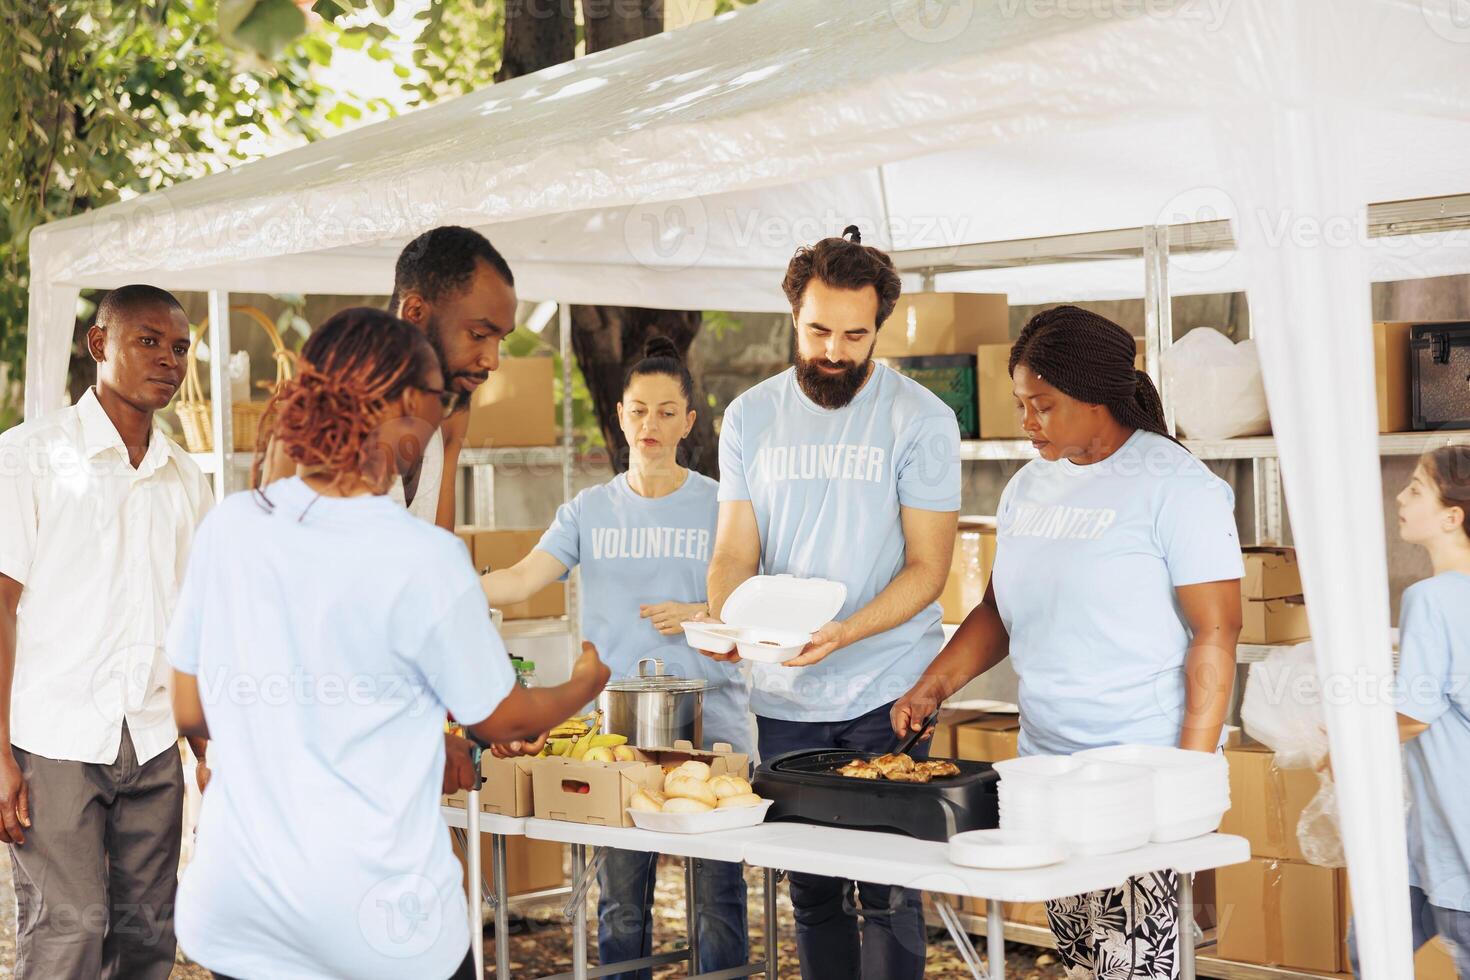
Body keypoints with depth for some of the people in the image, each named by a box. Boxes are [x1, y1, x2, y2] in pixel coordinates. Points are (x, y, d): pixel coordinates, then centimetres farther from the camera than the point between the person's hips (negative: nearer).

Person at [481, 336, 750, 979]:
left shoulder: (717, 506, 3)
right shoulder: (590, 510, 9)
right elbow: (522, 578, -2)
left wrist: (701, 616, -15)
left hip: (709, 718, -2)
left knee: (717, 895, -2)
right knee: (620, 899, 6)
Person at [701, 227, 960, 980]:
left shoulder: (919, 419, -4)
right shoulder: (750, 418, 7)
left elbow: (926, 567, -7)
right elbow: (735, 551, 7)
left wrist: (844, 633, -23)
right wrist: (724, 620, -15)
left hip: (887, 693, -3)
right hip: (783, 699, 3)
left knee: (887, 890, -4)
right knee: (810, 889, 10)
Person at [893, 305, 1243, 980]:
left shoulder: (1174, 486, -8)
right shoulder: (1029, 486, 13)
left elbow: (1215, 633, -12)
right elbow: (999, 611, 21)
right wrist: (932, 688, 6)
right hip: (1046, 766, 7)